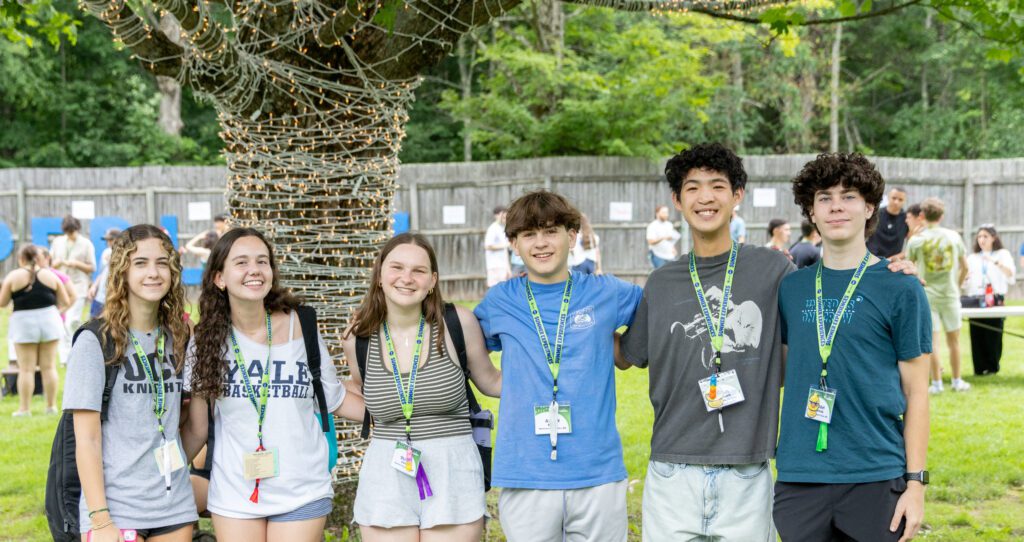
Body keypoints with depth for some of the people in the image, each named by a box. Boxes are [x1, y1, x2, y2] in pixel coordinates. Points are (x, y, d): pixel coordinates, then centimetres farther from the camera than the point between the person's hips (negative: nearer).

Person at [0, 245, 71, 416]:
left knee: (26, 368, 2)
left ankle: (24, 408, 3)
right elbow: (65, 302, 5)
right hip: (49, 320, 2)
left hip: (24, 324, -2)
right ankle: (51, 406, 12)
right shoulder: (50, 275, 3)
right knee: (49, 366, 8)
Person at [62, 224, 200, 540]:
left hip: (175, 507, 4)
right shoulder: (95, 342, -7)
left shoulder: (177, 338, 7)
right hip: (115, 509, -4)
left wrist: (174, 467, 3)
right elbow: (86, 440, -10)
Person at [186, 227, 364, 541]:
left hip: (301, 493, -1)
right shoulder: (207, 340, -1)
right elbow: (197, 430, 5)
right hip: (233, 496, 1)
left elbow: (336, 399, 6)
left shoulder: (300, 327, -3)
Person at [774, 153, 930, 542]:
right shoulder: (791, 287, 8)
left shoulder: (900, 289, -2)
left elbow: (916, 393, -2)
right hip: (799, 477, 3)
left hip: (876, 478, -3)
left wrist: (915, 482, -5)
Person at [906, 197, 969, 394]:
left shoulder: (916, 240, -6)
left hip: (927, 295, -2)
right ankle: (957, 381, 20)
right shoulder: (953, 236, 1)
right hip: (950, 295, 2)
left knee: (932, 341, 1)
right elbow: (964, 267, 7)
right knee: (954, 340, 11)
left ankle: (937, 383, 4)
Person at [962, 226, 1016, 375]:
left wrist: (996, 262, -18)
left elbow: (1011, 275, -6)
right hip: (975, 301, 3)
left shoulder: (1003, 254, 11)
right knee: (977, 336, -3)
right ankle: (980, 368, 1)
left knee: (993, 336, -5)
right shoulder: (972, 258, 21)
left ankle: (992, 367, 3)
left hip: (995, 300, -3)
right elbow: (964, 282, 16)